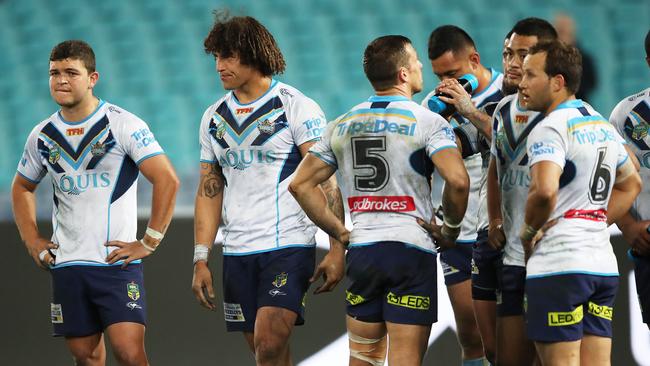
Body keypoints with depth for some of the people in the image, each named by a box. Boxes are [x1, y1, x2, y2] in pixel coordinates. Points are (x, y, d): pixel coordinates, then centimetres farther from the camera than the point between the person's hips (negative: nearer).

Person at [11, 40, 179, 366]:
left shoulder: (124, 125, -8)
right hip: (66, 263, 5)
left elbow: (167, 180, -11)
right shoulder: (42, 136, 8)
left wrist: (149, 243, -13)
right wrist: (32, 240, 13)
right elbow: (22, 187, 25)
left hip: (118, 262, -5)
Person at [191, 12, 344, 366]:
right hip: (237, 254, 6)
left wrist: (337, 249, -16)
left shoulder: (296, 107, -5)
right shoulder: (214, 117, 12)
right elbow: (209, 190, 16)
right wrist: (201, 260, 9)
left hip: (289, 247, -6)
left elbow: (326, 181, -8)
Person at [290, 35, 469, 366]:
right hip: (412, 251, -5)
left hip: (361, 251, 5)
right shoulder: (427, 122, -6)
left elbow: (301, 184, 9)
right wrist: (450, 229, -2)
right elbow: (457, 180, -19)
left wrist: (339, 232, 12)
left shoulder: (342, 126, 11)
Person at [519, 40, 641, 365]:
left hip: (558, 265, -8)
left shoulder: (550, 129, -11)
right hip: (603, 263, 8)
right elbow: (631, 184, 31)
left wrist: (527, 233, -10)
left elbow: (544, 192, -27)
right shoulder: (604, 126, 17)